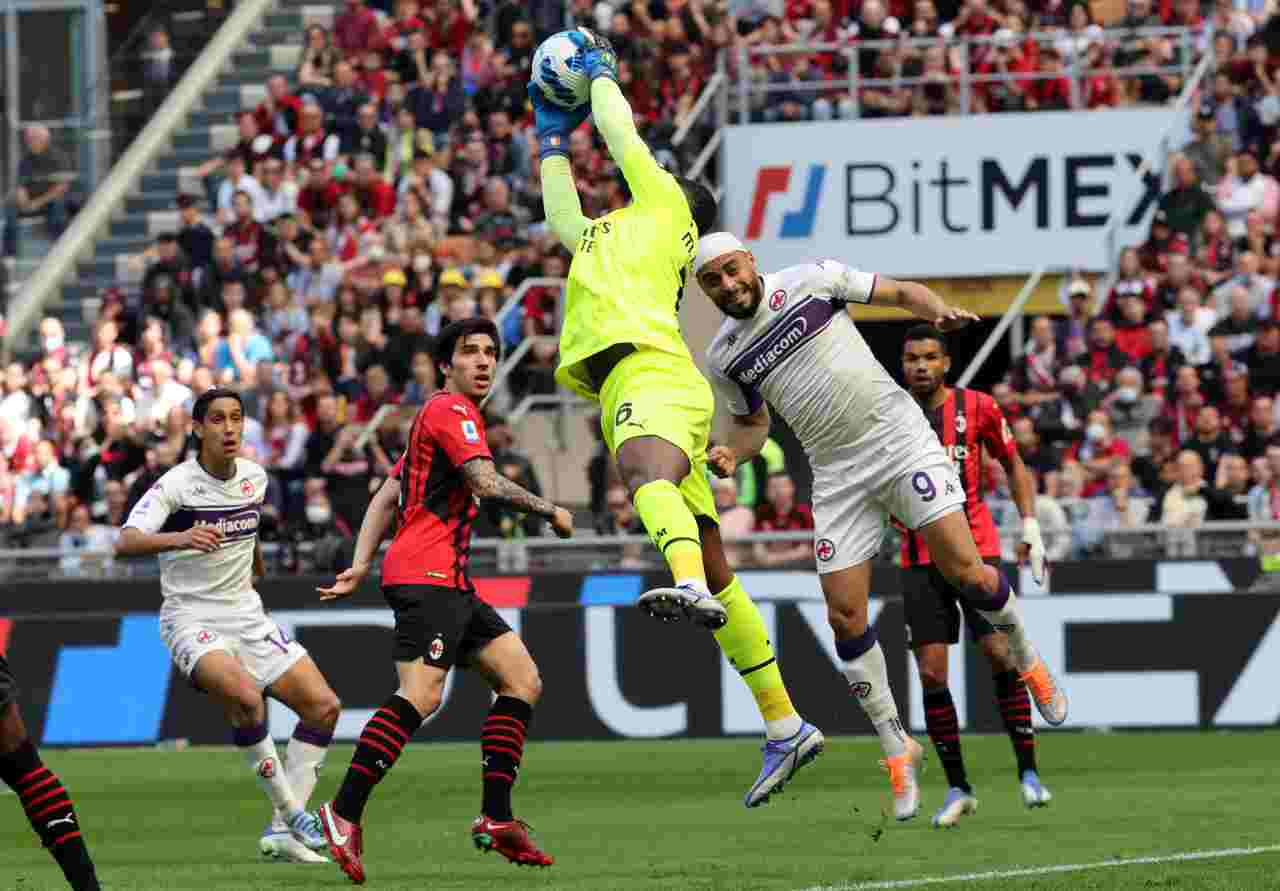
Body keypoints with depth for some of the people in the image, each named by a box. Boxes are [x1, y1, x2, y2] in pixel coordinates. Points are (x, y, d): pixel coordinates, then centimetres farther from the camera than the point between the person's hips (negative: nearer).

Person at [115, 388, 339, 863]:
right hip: (192, 619, -7)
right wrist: (178, 539, -47)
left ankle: (281, 832, 3)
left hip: (246, 615, 7)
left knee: (323, 705, -3)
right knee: (245, 696, -34)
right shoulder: (177, 484, -16)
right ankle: (290, 810, -17)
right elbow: (125, 542, -30)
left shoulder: (255, 477, 3)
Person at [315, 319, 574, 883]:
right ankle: (344, 814, -26)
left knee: (523, 681, 6)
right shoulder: (451, 411, -5)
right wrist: (551, 512, -5)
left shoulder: (438, 416, 25)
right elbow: (487, 484, -18)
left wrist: (362, 565, 13)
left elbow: (386, 497, 23)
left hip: (451, 583, 11)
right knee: (421, 694, -24)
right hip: (426, 575, -11)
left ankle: (495, 819, 3)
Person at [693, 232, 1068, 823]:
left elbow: (901, 292, 4)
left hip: (901, 440, -3)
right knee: (846, 618, -6)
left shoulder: (810, 281, -3)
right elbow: (752, 422, 21)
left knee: (966, 574, -13)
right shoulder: (724, 358, 7)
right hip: (838, 478, 3)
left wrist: (942, 313, -16)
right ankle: (896, 748, 7)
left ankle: (1027, 660, 17)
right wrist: (729, 454, -1)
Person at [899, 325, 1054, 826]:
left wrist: (1030, 526, 3)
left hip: (976, 547, -1)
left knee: (1001, 655, -13)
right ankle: (957, 789, 4)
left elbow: (1013, 465, 11)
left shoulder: (977, 407, -1)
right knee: (931, 673, -4)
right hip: (920, 557, 1)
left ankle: (1028, 772, -3)